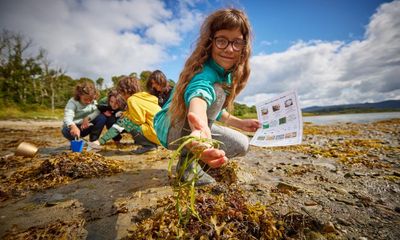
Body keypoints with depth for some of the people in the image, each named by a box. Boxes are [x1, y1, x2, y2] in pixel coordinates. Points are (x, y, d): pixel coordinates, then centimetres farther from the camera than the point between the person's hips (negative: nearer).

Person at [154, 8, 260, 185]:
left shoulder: (227, 74, 0)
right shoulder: (205, 72, -27)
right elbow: (199, 94, -53)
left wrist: (240, 123, 11)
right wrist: (200, 128, -74)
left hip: (188, 128, 8)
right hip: (170, 127, -7)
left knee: (241, 145, 4)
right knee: (216, 90, -30)